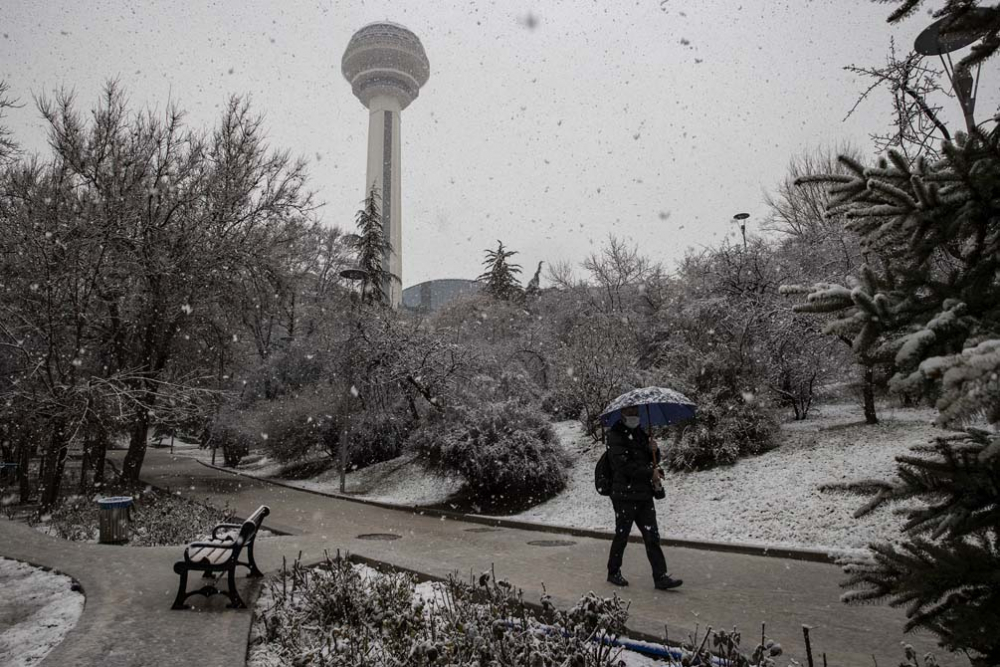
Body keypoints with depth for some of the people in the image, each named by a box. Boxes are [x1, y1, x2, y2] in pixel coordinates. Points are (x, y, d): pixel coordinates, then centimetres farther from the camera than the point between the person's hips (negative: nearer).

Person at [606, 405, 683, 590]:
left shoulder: (641, 433, 14)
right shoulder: (615, 436, -10)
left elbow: (653, 461, 20)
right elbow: (624, 464, -20)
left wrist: (653, 450, -2)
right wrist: (650, 473, -16)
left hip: (644, 494, 6)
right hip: (625, 495, -6)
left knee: (652, 537, 4)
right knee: (622, 536, 6)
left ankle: (660, 577, 8)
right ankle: (613, 573, 22)